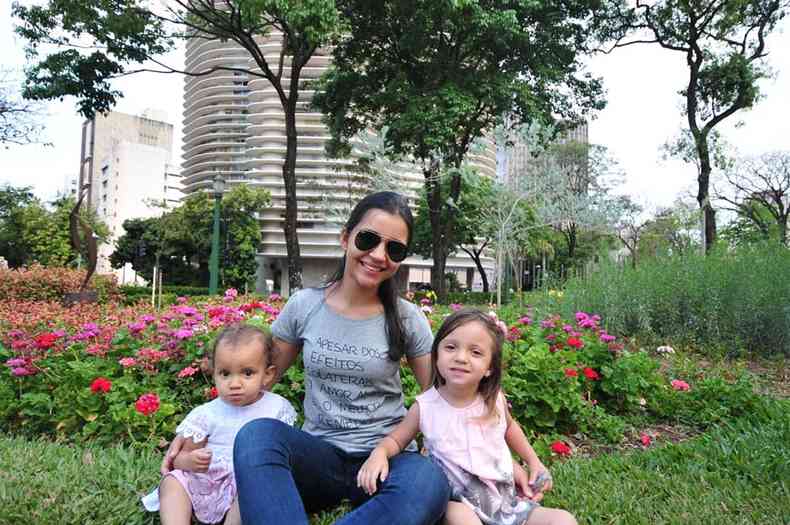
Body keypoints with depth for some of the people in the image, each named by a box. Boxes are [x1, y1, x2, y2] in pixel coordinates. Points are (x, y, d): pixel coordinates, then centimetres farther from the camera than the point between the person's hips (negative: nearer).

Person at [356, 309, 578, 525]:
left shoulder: (495, 400, -6)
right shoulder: (425, 406, -13)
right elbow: (396, 439, 1)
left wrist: (534, 462, 17)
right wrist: (380, 452, -20)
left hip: (508, 500, 3)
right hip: (459, 504, -3)